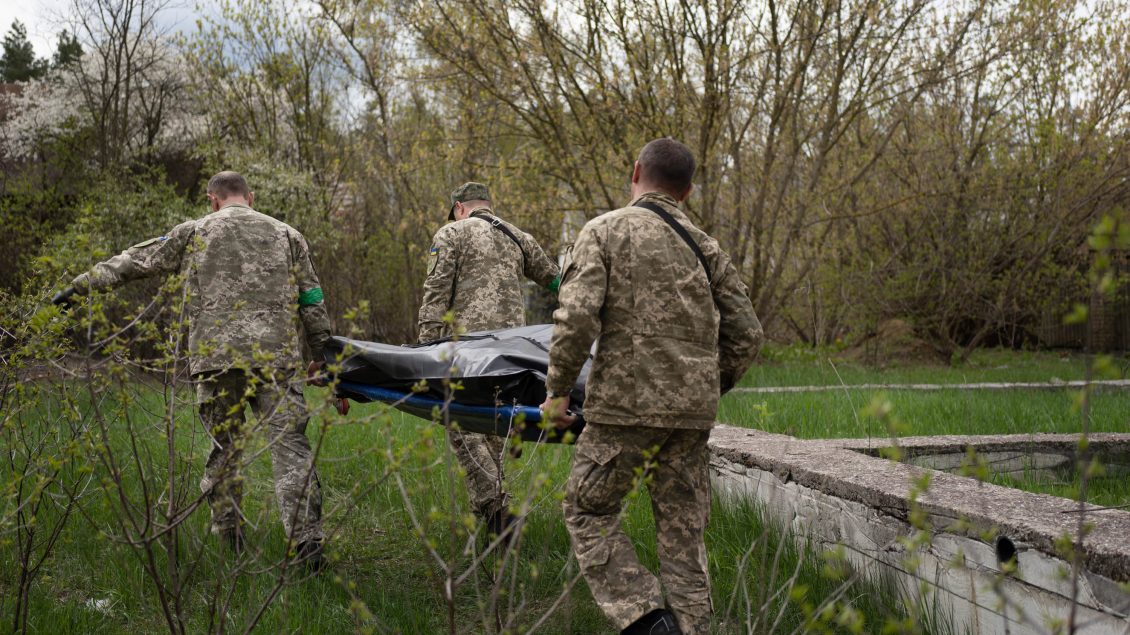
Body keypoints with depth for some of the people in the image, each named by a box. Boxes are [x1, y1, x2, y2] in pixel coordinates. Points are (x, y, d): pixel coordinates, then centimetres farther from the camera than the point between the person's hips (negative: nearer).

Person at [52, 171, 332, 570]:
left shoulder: (194, 233, 13)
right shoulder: (286, 235, 16)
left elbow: (132, 263, 18)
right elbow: (311, 302, 14)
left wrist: (79, 287, 26)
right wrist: (321, 354, 21)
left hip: (216, 359, 0)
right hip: (276, 358, 0)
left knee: (224, 447, 13)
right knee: (290, 446, -4)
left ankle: (228, 541, 16)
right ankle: (307, 544, -13)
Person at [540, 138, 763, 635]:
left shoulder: (605, 230, 0)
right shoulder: (704, 248, 13)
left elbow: (577, 315, -14)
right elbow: (746, 333, 13)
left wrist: (557, 389, -3)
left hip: (627, 405, -4)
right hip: (692, 414, 5)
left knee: (588, 511, 10)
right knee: (683, 533, 10)